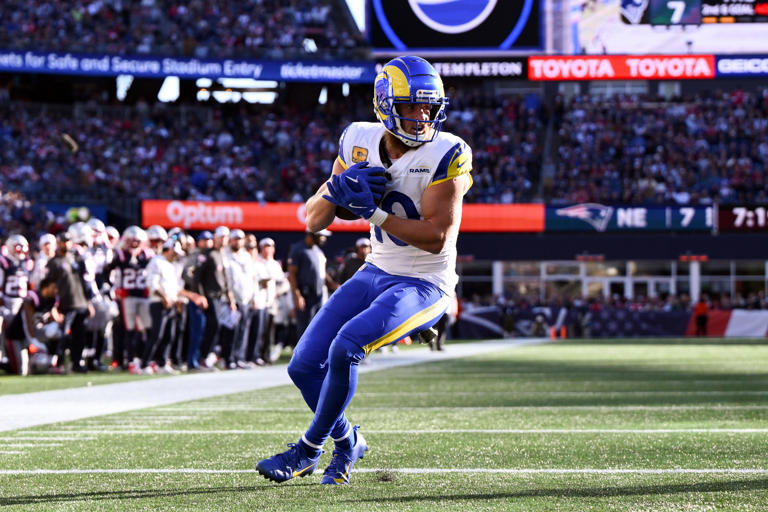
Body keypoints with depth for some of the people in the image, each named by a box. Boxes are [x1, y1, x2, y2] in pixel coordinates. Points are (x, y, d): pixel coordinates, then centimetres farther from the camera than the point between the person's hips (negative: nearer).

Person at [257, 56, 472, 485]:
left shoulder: (447, 156, -17)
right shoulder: (361, 143, -1)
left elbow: (437, 237, -24)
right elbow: (314, 221, 2)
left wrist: (374, 213, -25)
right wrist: (338, 188, -18)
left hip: (424, 286, -6)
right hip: (376, 273, 6)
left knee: (346, 347, -26)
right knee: (305, 366, 1)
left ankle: (310, 449, -5)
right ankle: (347, 442, 29)